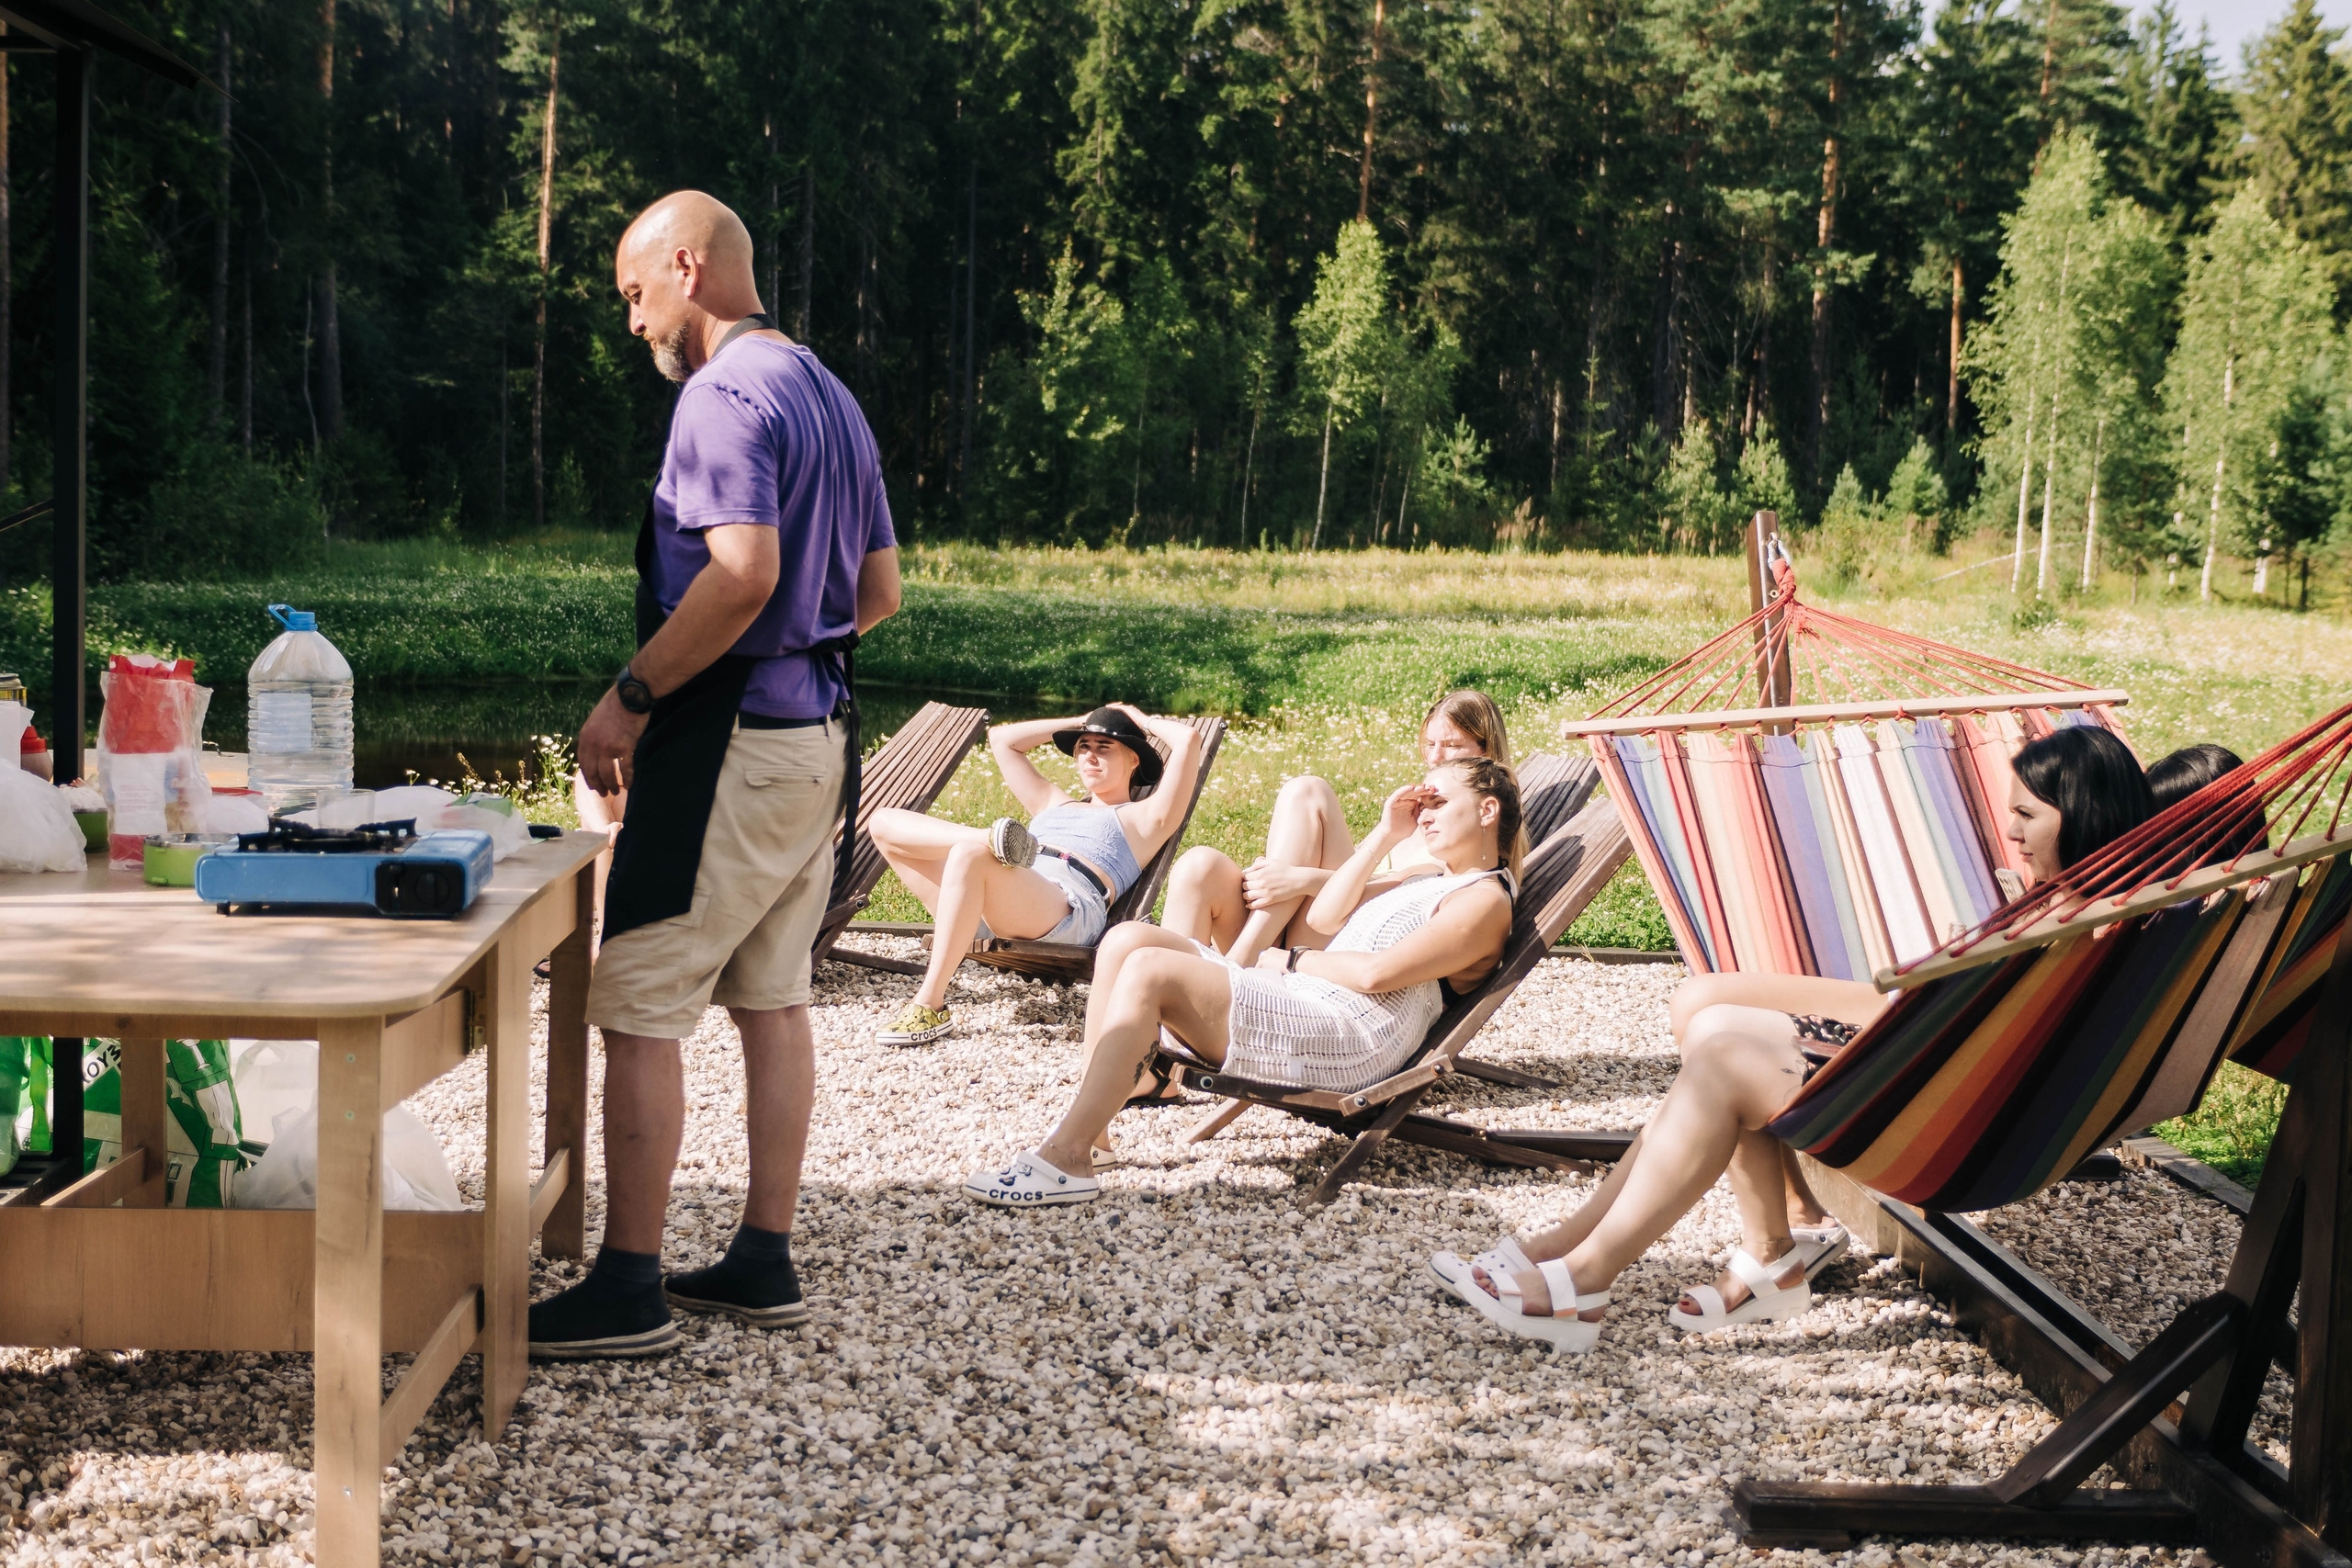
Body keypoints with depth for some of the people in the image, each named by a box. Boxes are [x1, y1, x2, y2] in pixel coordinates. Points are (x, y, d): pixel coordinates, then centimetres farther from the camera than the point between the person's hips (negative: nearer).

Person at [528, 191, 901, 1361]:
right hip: (817, 733, 10)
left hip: (728, 739, -10)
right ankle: (765, 1261, 20)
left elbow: (745, 573, -27)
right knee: (771, 997, 14)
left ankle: (628, 1286, 1)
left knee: (636, 1007, -4)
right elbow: (880, 589, 19)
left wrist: (631, 694, -19)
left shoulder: (724, 395, -14)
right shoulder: (831, 396, 16)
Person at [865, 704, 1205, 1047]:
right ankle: (988, 838, -24)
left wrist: (1143, 721, 30)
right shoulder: (1053, 804, 40)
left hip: (1068, 910, -6)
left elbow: (1188, 739, 11)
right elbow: (1001, 738, 47)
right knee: (885, 824, -2)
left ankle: (930, 1006, -37)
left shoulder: (1143, 817, 22)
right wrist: (1080, 722, 47)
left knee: (969, 853, -39)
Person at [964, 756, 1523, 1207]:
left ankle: (1067, 1157, -29)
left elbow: (1376, 973, -12)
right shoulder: (1430, 883, 32)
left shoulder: (1484, 900, 0)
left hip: (1348, 1036, -10)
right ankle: (1088, 1124, -13)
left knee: (1149, 971, -26)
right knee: (1127, 939, -7)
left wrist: (1288, 962, -1)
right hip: (1303, 1004, 10)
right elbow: (1323, 918, 23)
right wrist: (1384, 836, 20)